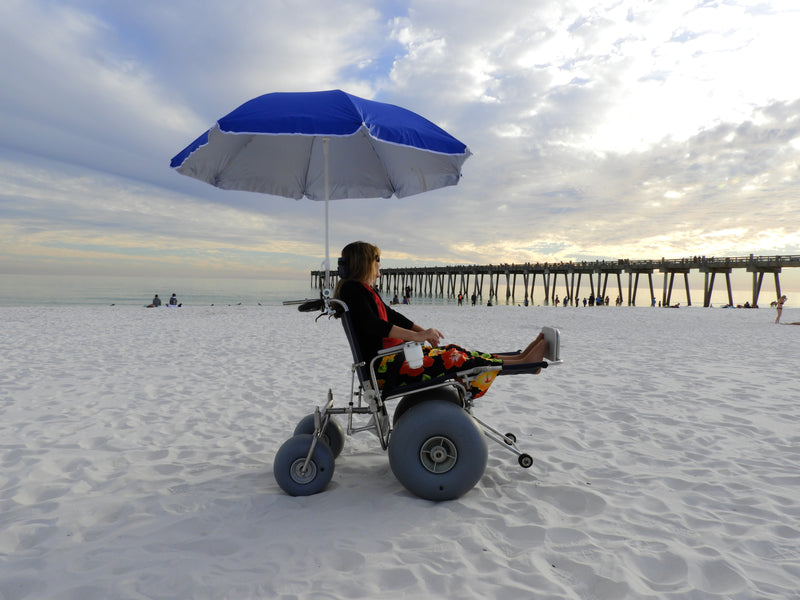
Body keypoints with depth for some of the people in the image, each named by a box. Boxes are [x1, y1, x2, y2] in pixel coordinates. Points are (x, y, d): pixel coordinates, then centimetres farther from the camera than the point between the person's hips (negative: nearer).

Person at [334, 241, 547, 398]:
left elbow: (391, 316, 26)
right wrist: (417, 336, -30)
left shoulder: (365, 289, 20)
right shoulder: (352, 289, -13)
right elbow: (371, 324, -27)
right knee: (451, 360, -15)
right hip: (384, 365, -10)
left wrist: (423, 331, 16)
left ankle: (521, 356, 1)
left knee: (452, 351, 2)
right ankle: (524, 362, -11)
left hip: (391, 354, 10)